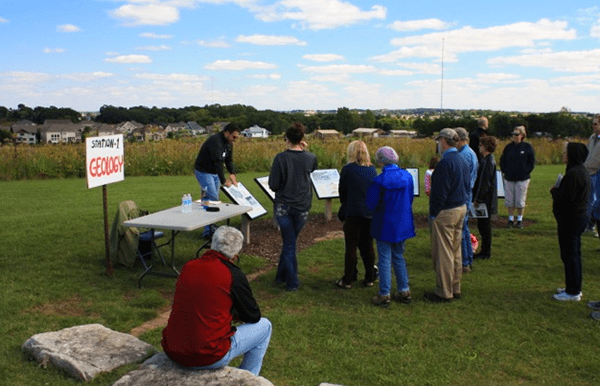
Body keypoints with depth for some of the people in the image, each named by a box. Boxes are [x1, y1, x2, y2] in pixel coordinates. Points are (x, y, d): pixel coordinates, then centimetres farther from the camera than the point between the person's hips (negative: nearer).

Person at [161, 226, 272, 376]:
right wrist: (237, 315, 23)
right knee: (264, 326, 12)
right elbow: (254, 316, 1)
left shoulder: (188, 267, 3)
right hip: (208, 357, -6)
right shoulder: (233, 274, -12)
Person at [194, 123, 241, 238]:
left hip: (215, 172, 9)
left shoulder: (228, 143, 5)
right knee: (212, 198, -14)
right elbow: (218, 162, -30)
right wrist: (223, 181, -29)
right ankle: (208, 231, -11)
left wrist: (232, 174, -12)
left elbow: (229, 160, 6)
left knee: (214, 198, 9)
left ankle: (210, 228, 16)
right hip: (204, 172, -9)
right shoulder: (215, 141, -26)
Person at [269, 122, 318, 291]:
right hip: (302, 207, 3)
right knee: (290, 241, 20)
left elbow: (273, 185, -12)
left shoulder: (281, 158, -14)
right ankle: (281, 276, 32)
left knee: (289, 243, 9)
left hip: (283, 206, -3)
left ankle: (292, 282, 10)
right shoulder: (310, 158, -5)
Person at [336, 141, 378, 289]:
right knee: (368, 246, 13)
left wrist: (344, 204, 20)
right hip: (371, 212, 4)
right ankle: (369, 278, 18)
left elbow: (342, 191, 2)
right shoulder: (372, 169, 4)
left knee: (351, 247, 2)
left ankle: (347, 280, 7)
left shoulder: (347, 169, -8)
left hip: (353, 212, -4)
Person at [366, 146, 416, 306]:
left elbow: (371, 205, -11)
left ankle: (384, 295, 11)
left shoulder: (379, 181, -19)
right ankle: (404, 291, 23)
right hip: (403, 224, 5)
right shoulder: (407, 176, -3)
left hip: (385, 225, -5)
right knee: (399, 257, 18)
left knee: (384, 259, 4)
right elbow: (410, 199, 8)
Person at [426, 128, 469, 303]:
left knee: (443, 253, 0)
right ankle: (455, 288, 26)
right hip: (461, 209, 9)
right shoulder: (462, 160, 9)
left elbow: (440, 192, -20)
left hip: (446, 212, -9)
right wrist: (462, 205, 19)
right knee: (455, 251, 17)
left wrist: (433, 213, -12)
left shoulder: (445, 162, -20)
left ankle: (444, 293, 8)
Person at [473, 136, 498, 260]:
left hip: (485, 200, -10)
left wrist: (478, 199, -17)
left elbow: (484, 182, -20)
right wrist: (477, 197, 19)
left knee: (484, 226, -1)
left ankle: (485, 252, 8)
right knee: (483, 225, 15)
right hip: (486, 199, 10)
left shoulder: (488, 161, -18)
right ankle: (485, 251, 23)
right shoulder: (488, 159, 12)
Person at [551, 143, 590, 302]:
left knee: (569, 255, 0)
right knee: (574, 254, 17)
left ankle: (572, 292, 9)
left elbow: (565, 198, -25)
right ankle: (574, 288, 28)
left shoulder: (573, 173, -23)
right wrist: (558, 190, 8)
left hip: (570, 220, -10)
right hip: (580, 216, 10)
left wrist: (554, 190, -8)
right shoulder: (582, 171, 10)